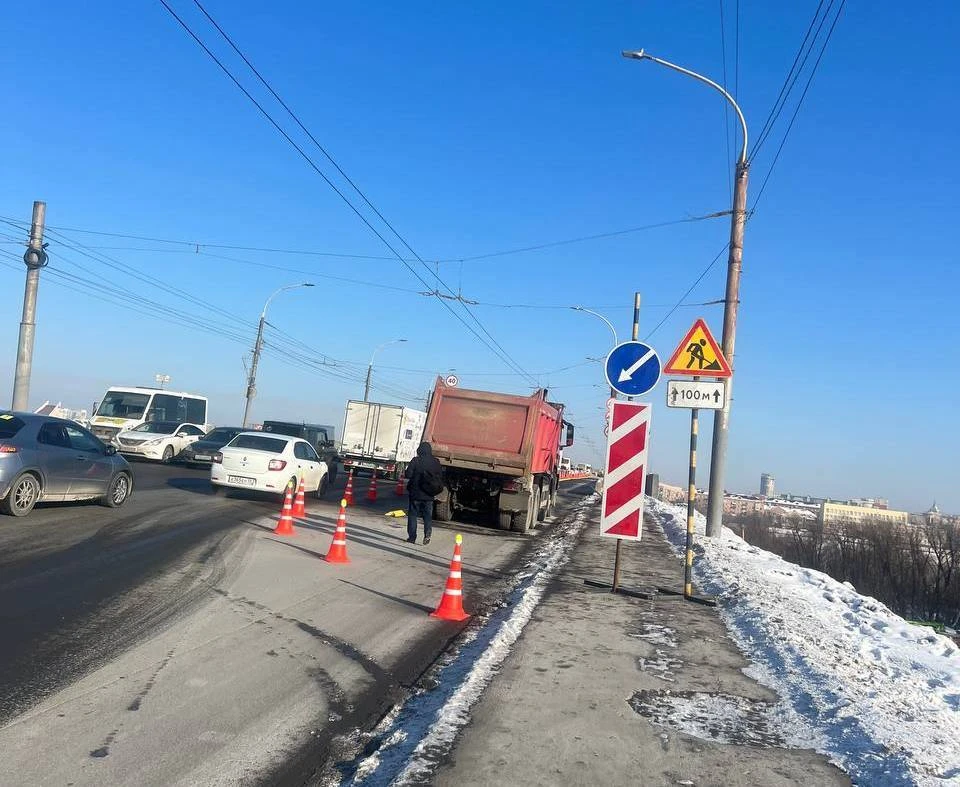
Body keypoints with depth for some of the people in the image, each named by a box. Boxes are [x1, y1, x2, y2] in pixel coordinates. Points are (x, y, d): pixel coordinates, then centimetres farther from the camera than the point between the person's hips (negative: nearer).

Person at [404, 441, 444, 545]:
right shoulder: (435, 462, 1)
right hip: (429, 495, 3)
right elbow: (441, 477, 3)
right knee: (428, 515, 10)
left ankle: (412, 537, 9)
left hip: (416, 493, -3)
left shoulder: (416, 461, -11)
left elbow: (408, 474, -12)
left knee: (412, 514, 9)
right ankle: (427, 533, -11)